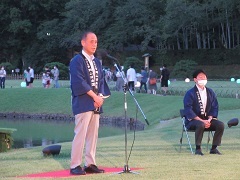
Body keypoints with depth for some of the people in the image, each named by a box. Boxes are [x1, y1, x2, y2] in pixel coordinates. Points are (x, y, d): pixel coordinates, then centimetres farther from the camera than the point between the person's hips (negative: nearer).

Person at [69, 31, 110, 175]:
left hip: (96, 103, 7)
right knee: (80, 134, -10)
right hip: (83, 103, -7)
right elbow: (79, 81, -15)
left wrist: (100, 96, -2)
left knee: (93, 135, 6)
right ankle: (75, 166, -7)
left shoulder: (97, 62, 18)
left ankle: (90, 164, 10)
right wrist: (94, 96, -15)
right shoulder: (77, 61, -6)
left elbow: (101, 81, 16)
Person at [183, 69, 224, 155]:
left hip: (207, 119, 5)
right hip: (193, 120, -5)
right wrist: (201, 120, -23)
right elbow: (188, 110, -14)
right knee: (201, 125, -38)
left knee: (220, 125, -21)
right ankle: (198, 148, -24)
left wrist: (209, 119, -11)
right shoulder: (190, 93, -7)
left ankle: (214, 148, -10)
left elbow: (214, 107, 8)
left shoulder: (210, 92, 9)